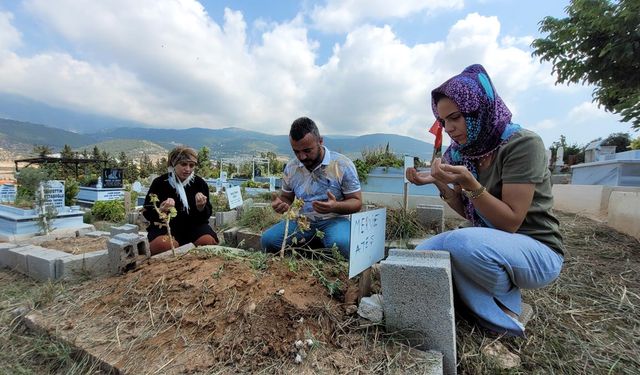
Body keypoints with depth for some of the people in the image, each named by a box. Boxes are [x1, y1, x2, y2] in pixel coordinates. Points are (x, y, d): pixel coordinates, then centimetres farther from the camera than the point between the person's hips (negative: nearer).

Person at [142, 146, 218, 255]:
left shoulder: (200, 183, -1)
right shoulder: (159, 183, -6)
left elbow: (206, 216, 0)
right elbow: (147, 213, -1)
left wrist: (201, 207, -23)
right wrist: (160, 210, -24)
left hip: (194, 226, 1)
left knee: (209, 242, -25)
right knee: (163, 245, -31)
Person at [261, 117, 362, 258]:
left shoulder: (343, 165, -10)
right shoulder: (290, 167, 3)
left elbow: (356, 202, -6)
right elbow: (286, 197, 16)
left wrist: (336, 206, -28)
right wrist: (281, 204, -9)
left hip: (333, 220, -3)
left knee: (340, 243, -35)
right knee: (268, 239, -17)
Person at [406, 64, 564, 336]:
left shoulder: (522, 144, -19)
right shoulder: (464, 151, 0)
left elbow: (510, 222, -21)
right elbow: (468, 213, 3)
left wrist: (470, 185, -34)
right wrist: (438, 183, -11)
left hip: (537, 250, -6)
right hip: (487, 243, 7)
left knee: (459, 242, -34)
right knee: (422, 254, -8)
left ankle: (506, 312, -5)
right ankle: (503, 296, 2)